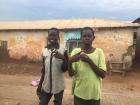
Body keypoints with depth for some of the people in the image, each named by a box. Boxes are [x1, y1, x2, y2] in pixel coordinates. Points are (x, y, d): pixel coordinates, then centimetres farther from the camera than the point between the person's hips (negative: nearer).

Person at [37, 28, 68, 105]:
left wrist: (63, 58, -27)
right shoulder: (45, 51, 3)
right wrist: (40, 84, 11)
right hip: (46, 85, 4)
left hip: (58, 85, -3)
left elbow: (65, 69, -9)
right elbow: (44, 70, 9)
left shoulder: (63, 50, -10)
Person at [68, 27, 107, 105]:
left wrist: (89, 61, -20)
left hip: (94, 94, 0)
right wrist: (70, 62, -27)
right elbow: (71, 74, -8)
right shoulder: (75, 51, -4)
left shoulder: (99, 52, -5)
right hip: (79, 93, 0)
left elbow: (103, 74, -10)